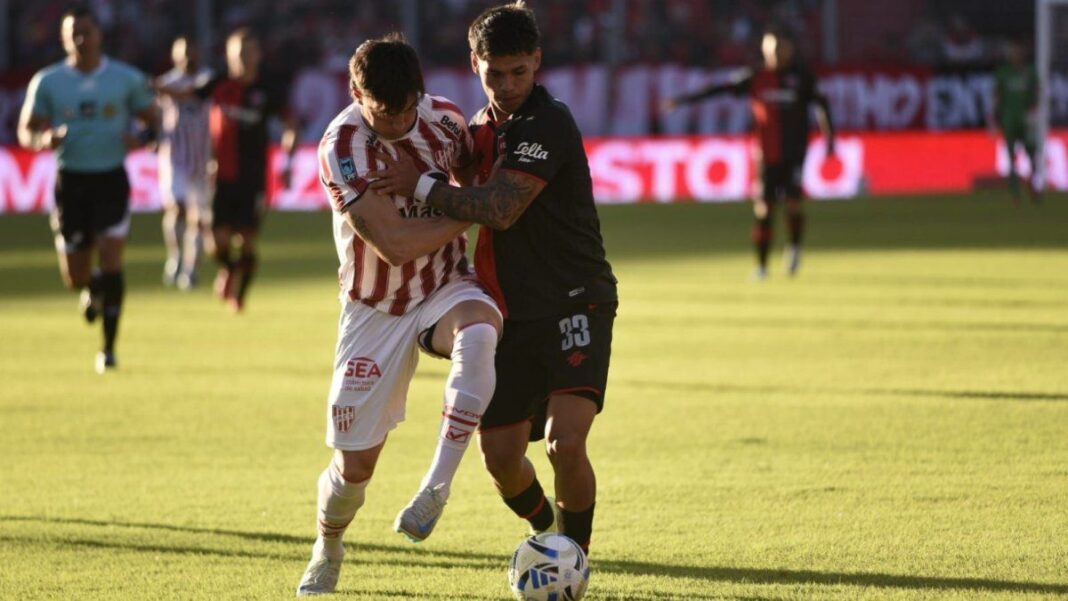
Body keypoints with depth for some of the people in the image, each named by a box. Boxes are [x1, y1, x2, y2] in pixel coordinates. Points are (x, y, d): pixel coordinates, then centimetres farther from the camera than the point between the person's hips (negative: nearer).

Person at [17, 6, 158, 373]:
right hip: (70, 180, 1)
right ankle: (91, 291, 43)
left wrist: (142, 139, -15)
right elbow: (26, 130, 5)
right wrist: (44, 140, -19)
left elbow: (152, 120, 8)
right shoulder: (47, 82, 0)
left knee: (111, 263, -13)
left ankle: (108, 348, -4)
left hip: (111, 180, -1)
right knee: (75, 277, 4)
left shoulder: (127, 79, 0)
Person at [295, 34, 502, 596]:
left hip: (446, 289, 2)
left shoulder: (444, 118, -7)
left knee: (478, 332, -37)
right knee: (354, 466, 0)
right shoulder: (342, 147, -21)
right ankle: (327, 547, 35)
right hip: (376, 312, -2)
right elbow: (395, 244, -27)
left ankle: (437, 487, -32)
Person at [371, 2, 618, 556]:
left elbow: (499, 210, -23)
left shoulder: (549, 124, -15)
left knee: (565, 443, -22)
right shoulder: (482, 128, 11)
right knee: (500, 455, 5)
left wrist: (420, 185, -15)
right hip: (512, 316, 7)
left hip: (575, 307, -7)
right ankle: (549, 536, 33)